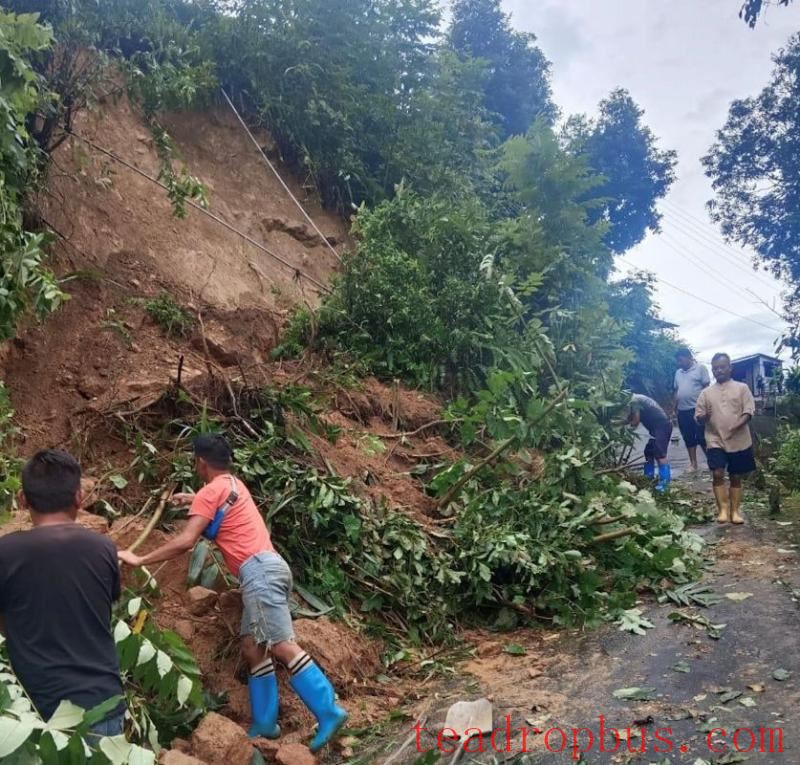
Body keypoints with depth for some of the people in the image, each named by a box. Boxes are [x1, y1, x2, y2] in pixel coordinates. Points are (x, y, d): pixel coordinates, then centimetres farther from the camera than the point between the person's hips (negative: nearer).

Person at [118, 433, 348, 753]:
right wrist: (190, 499, 65)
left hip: (258, 571, -10)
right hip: (266, 569, 10)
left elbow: (185, 541, -11)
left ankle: (328, 712, -18)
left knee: (283, 647, -14)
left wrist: (140, 560, -3)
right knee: (253, 649, 11)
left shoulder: (211, 491, -3)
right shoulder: (233, 484, 23)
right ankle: (264, 724, 13)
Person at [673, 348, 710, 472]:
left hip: (697, 409, -6)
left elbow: (706, 387, -7)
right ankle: (693, 464, 15)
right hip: (682, 411, 6)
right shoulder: (678, 372, 16)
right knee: (688, 438, 9)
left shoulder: (700, 368, -2)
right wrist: (675, 408, 15)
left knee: (702, 438, -6)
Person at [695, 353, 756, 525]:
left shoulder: (741, 388, 3)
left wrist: (738, 424, -23)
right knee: (718, 474, -13)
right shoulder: (706, 393, 8)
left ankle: (735, 511, 15)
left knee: (736, 477, 7)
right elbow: (698, 417, 7)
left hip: (739, 440, 0)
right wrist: (705, 416, -16)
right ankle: (723, 509, -6)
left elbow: (749, 411, -5)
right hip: (715, 440, 1)